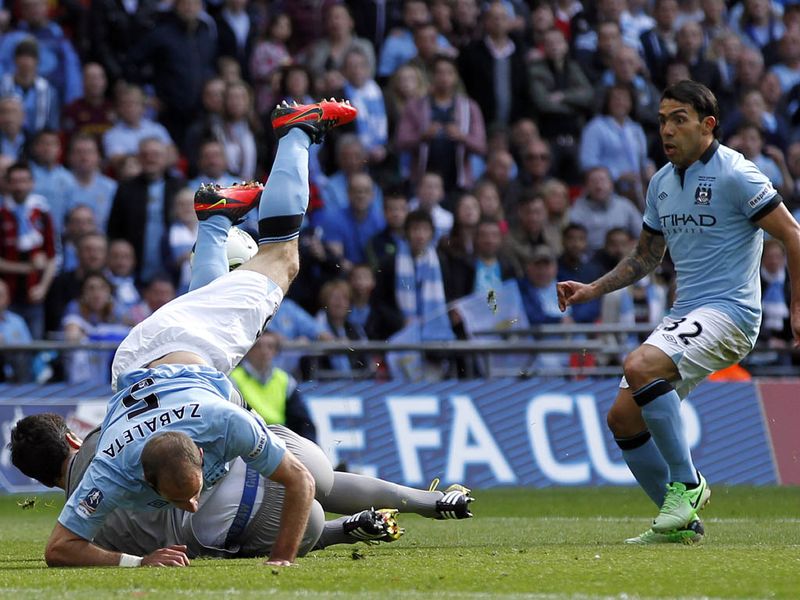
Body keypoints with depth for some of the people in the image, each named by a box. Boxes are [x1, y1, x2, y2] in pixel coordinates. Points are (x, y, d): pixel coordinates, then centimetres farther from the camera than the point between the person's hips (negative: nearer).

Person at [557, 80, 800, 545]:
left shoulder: (734, 174, -10)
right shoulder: (662, 183, 13)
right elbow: (647, 255, 26)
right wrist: (593, 290, 15)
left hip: (729, 311, -8)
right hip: (685, 315, 8)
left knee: (640, 367, -30)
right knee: (623, 417, 1)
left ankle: (686, 483, -18)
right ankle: (680, 521, 11)